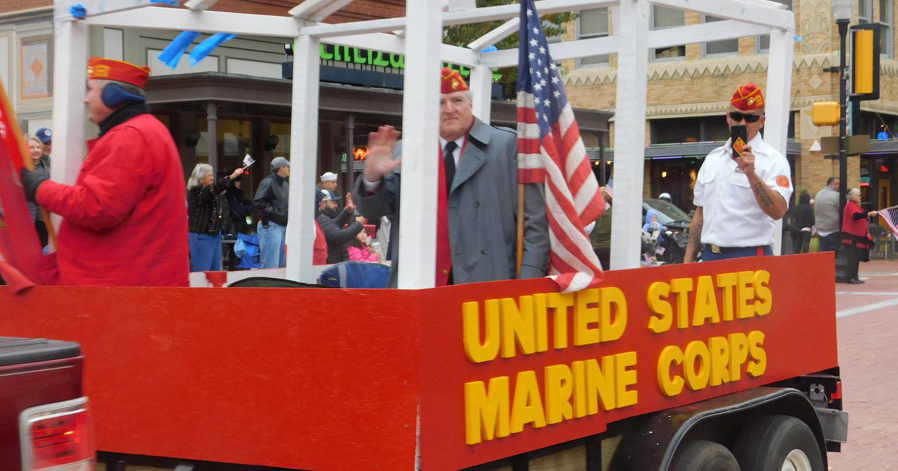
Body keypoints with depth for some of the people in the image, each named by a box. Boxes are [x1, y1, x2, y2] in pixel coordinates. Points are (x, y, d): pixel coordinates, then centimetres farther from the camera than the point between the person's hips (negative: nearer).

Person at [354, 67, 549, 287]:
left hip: (486, 285, -3)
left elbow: (534, 218, 1)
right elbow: (372, 210, 12)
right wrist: (372, 178, -9)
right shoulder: (404, 153, 13)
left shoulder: (507, 145, 4)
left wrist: (529, 278, -9)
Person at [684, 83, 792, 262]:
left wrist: (751, 173, -28)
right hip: (711, 257, 6)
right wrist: (688, 260, 12)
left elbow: (778, 212, -19)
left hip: (750, 256, -6)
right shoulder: (712, 159, 16)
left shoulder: (773, 160, -4)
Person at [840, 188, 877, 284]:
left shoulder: (855, 206, 21)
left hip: (857, 236, 10)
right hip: (852, 237, -10)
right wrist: (869, 214, -39)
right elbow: (856, 216, -29)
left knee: (856, 257, 10)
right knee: (852, 257, -10)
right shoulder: (850, 205, -11)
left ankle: (854, 277, 13)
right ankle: (849, 277, -10)